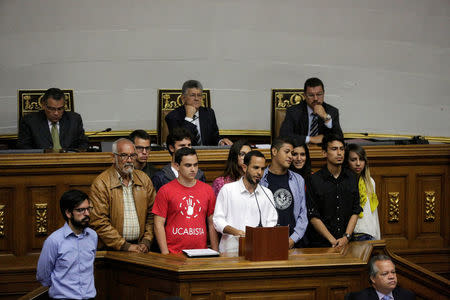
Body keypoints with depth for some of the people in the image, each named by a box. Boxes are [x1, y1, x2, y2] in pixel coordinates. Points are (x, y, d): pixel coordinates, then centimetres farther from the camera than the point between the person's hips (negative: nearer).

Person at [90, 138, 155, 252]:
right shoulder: (101, 183, -2)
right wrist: (125, 245, -9)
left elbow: (151, 215, 16)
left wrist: (146, 241, 2)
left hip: (139, 246, 3)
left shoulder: (143, 179, 14)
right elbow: (99, 222, -7)